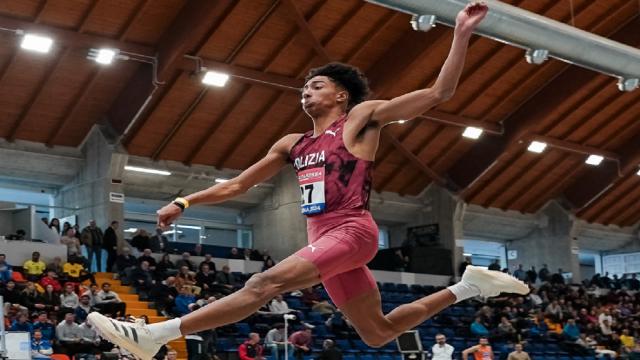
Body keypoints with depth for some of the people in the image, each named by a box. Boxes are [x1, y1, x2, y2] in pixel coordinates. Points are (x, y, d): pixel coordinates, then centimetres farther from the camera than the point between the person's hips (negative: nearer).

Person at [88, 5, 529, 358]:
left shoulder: (363, 118, 4)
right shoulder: (292, 144, 21)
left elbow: (439, 92, -1)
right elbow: (236, 185, 23)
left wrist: (461, 34, -10)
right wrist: (185, 202, 13)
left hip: (352, 231, -8)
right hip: (325, 237, 8)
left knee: (265, 284, -24)